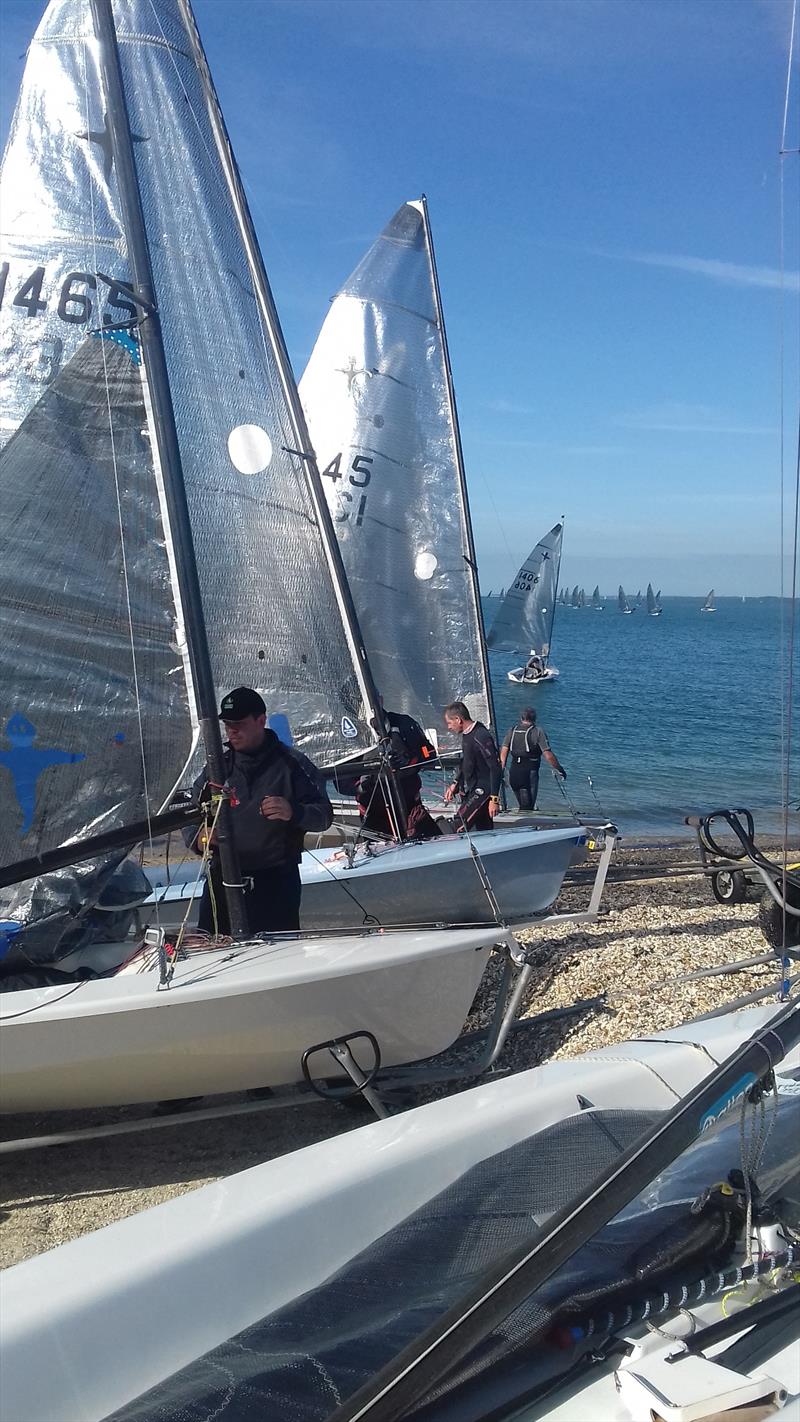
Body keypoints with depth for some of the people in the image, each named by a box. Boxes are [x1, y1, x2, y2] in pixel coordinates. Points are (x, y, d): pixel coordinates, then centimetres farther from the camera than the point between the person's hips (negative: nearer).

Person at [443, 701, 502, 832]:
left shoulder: (481, 736, -20)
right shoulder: (467, 735, 10)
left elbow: (495, 768, -21)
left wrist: (494, 799, -23)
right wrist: (455, 784, 17)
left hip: (482, 791, -10)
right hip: (471, 791, 10)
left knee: (458, 828, -17)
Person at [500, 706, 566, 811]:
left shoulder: (512, 731, 8)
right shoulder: (538, 732, -5)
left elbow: (503, 752, 3)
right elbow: (548, 755, -9)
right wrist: (560, 769, 2)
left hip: (514, 772, 5)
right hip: (530, 773, -5)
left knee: (523, 805, 17)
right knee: (527, 807, 0)